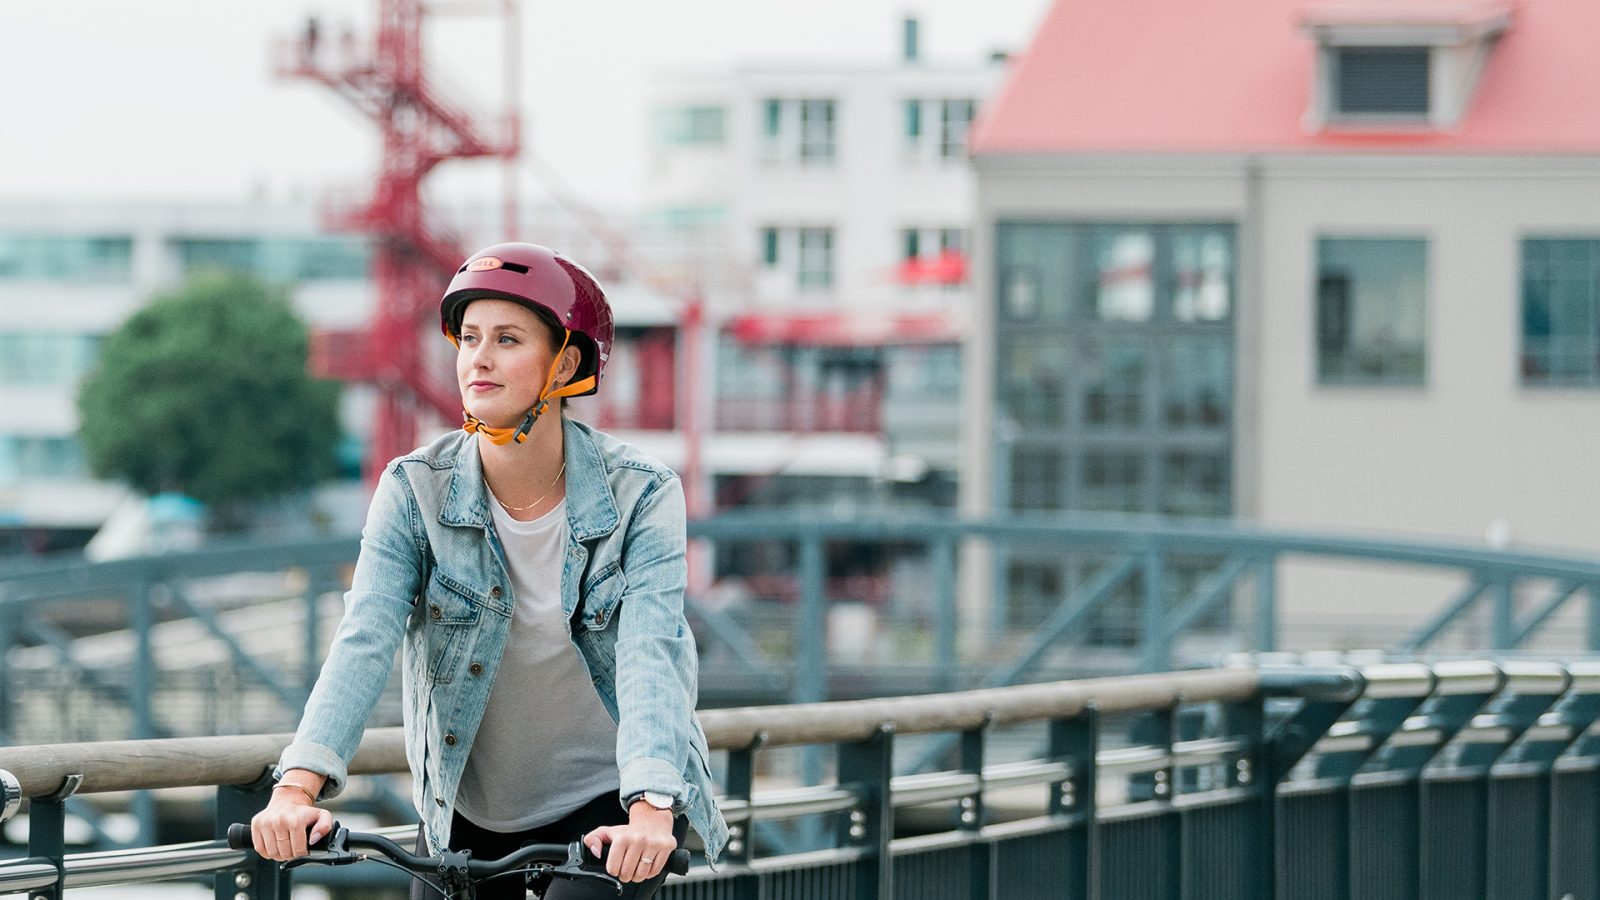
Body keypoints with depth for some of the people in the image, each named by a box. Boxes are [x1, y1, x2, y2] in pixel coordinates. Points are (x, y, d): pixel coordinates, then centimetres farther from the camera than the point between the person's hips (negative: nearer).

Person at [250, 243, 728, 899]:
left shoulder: (639, 497, -15)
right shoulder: (415, 492, -12)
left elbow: (650, 657, -27)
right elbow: (363, 642, -23)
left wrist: (650, 813, -44)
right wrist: (298, 788, -39)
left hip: (610, 809, -2)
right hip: (466, 813, 3)